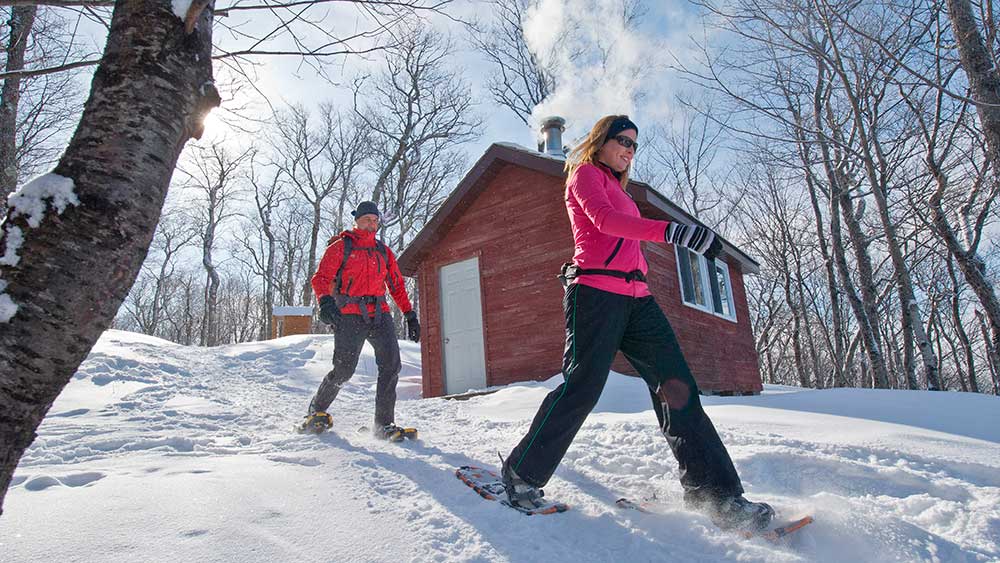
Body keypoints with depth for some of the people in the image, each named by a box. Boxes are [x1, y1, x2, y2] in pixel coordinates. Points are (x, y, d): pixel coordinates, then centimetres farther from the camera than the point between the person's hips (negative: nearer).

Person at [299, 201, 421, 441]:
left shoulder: (384, 252, 19)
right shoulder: (341, 246, 5)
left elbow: (397, 286, 22)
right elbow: (321, 278, -4)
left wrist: (410, 315, 14)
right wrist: (325, 303, -23)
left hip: (379, 315, 4)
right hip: (350, 316, -4)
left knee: (391, 365, -9)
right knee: (343, 369, -8)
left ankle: (384, 424, -1)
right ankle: (316, 412, 19)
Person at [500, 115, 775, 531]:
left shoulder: (618, 190, 30)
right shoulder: (585, 174, 4)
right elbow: (603, 219, -17)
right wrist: (671, 230, -28)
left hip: (636, 298, 8)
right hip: (596, 292, -8)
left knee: (677, 388, -3)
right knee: (581, 388, -11)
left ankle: (714, 493, -3)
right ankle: (520, 474, 5)